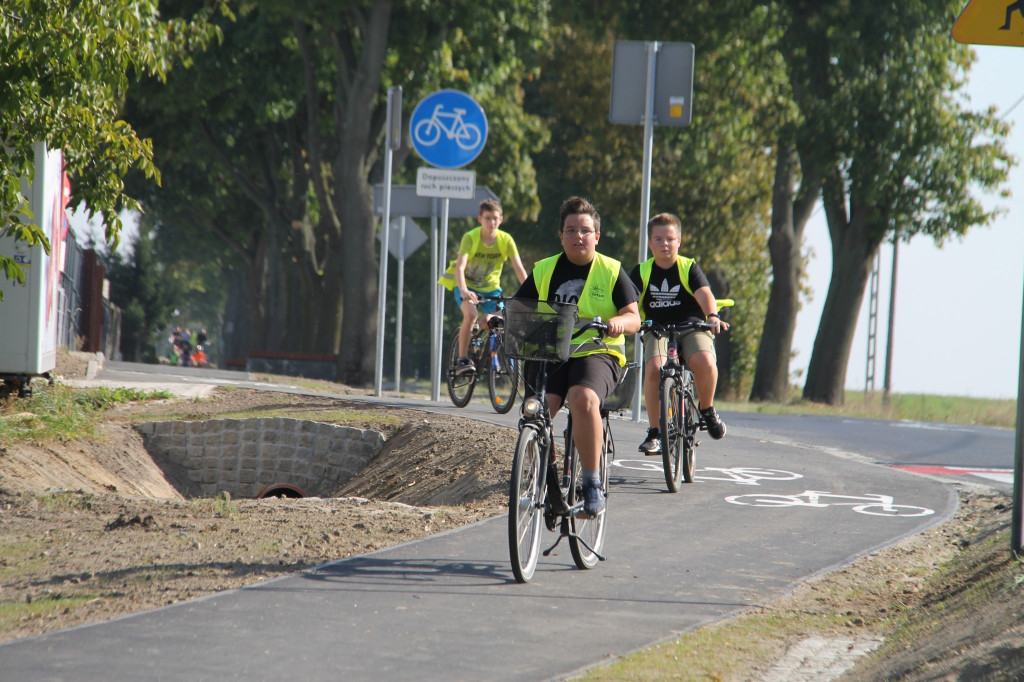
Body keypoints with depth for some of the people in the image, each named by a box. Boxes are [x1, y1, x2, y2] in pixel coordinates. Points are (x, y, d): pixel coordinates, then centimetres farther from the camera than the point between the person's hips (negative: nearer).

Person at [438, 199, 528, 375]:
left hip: (490, 287, 3)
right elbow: (460, 267, -31)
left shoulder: (506, 240, -13)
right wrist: (463, 290, -48)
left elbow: (519, 268, -17)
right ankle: (462, 360, -22)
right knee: (470, 314, -31)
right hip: (467, 286, -3)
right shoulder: (470, 237, -20)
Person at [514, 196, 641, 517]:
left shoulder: (611, 271, 6)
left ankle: (592, 483, -22)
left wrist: (618, 322, -22)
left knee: (584, 399, -34)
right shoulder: (544, 271, 12)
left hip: (598, 353, -2)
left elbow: (633, 317, 1)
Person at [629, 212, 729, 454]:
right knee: (654, 368, -30)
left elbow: (705, 295, -15)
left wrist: (712, 316, -36)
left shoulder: (689, 268, 1)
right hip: (656, 331, 1)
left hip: (691, 328, -1)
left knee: (705, 362, -32)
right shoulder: (642, 272, 5)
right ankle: (655, 432, -16)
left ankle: (707, 409, -2)